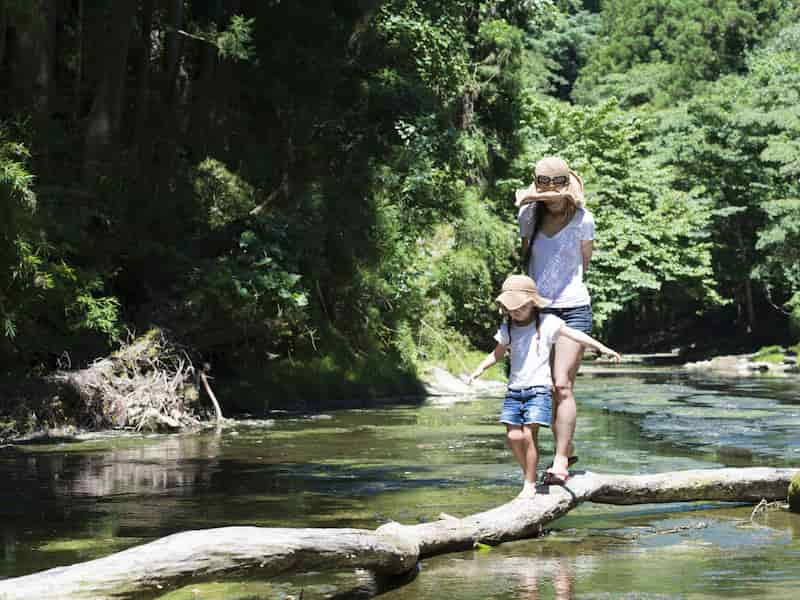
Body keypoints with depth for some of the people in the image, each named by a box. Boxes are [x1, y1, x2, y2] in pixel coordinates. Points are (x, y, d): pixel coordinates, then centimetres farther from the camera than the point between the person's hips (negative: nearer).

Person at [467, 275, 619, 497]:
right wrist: (480, 368, 8)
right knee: (513, 436, -7)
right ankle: (529, 475, 15)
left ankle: (530, 484, -3)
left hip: (538, 389, -4)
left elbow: (573, 334, -3)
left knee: (529, 434, -14)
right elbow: (497, 353, 22)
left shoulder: (547, 323, -2)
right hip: (514, 389, 4)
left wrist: (601, 347, -11)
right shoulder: (507, 328, 9)